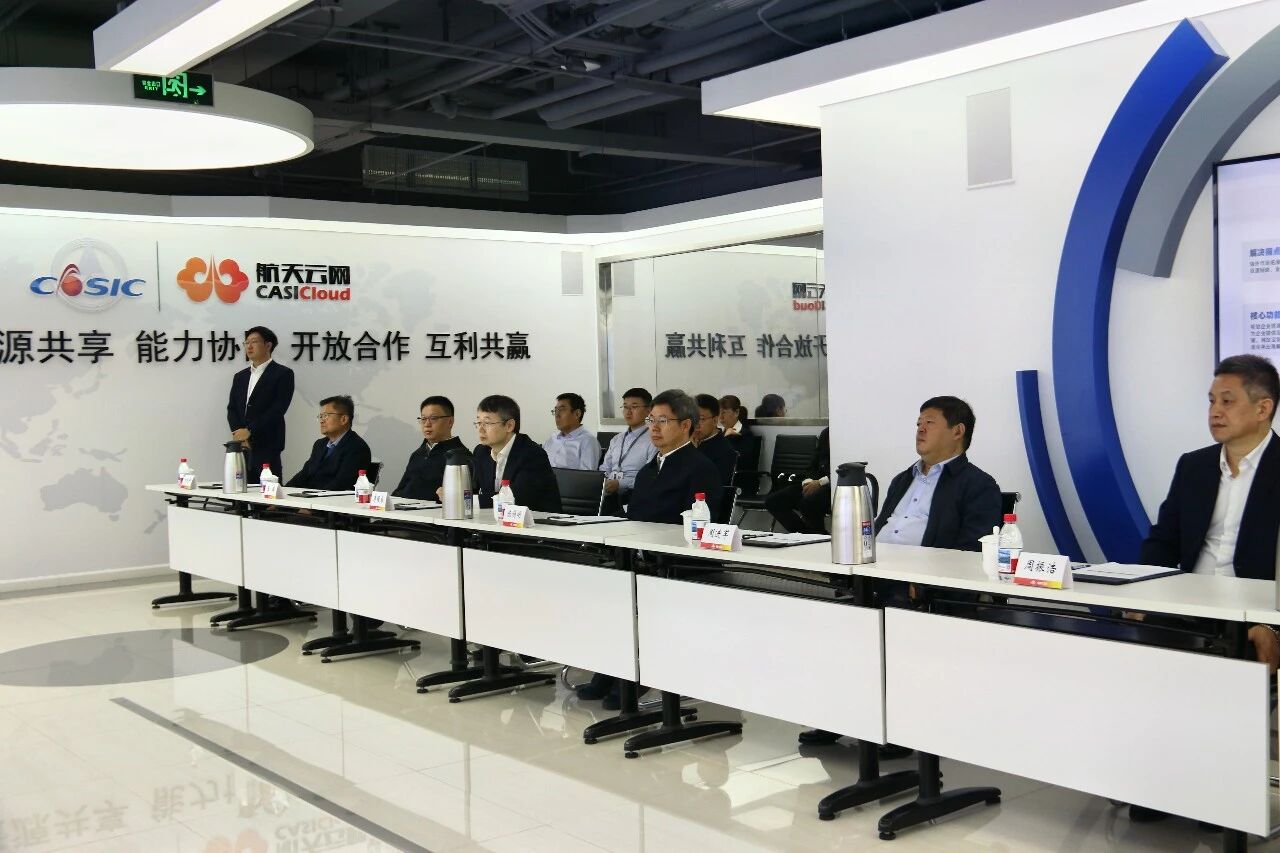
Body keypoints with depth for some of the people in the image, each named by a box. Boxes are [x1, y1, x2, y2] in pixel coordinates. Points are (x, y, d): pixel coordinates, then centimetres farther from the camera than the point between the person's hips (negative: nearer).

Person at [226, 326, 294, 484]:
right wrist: (239, 436, -4)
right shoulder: (240, 377, 20)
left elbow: (277, 410, -9)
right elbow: (231, 409, 14)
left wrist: (249, 431, -13)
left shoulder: (282, 374, 1)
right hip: (241, 448, 5)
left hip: (266, 448, -5)